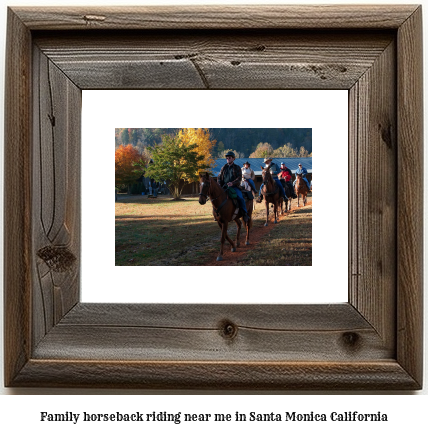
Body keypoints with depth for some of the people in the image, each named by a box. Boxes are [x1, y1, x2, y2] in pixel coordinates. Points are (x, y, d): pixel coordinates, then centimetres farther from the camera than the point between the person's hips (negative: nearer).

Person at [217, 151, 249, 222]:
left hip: (234, 186, -3)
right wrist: (219, 185, -1)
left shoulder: (237, 168, 7)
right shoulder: (224, 168, 16)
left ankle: (245, 214, -15)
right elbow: (219, 177, 18)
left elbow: (239, 178, -5)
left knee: (240, 198, -26)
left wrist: (232, 183, -22)